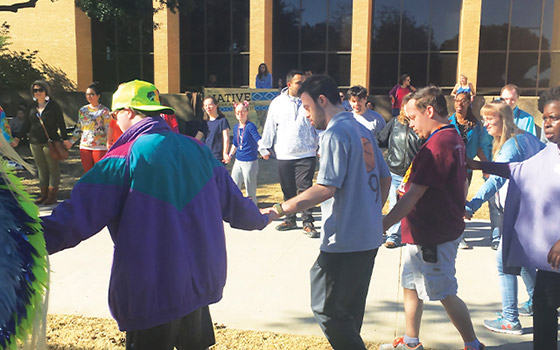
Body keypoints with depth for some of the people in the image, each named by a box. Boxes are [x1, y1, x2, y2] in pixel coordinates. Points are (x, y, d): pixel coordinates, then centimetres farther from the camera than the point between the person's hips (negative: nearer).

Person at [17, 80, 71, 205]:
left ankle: (52, 196, 3)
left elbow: (61, 123, -3)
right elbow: (27, 125, 18)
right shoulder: (32, 106, 12)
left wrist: (65, 139, -9)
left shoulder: (53, 105, -1)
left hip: (50, 142, -5)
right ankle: (44, 195, 15)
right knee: (41, 168, 9)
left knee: (53, 167, 0)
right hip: (35, 143, 5)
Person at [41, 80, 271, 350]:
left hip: (152, 290, -5)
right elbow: (231, 201, 12)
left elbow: (79, 216, -18)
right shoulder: (197, 149, 2)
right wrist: (259, 219, 30)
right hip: (201, 281, 6)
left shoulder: (124, 158, -15)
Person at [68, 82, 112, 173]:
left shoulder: (104, 111, -3)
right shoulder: (82, 110, 11)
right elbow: (78, 129, 18)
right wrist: (71, 142, 12)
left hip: (100, 147, -5)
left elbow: (109, 129, -7)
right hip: (84, 147, 5)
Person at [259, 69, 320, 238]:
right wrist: (264, 147, 12)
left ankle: (308, 223, 3)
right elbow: (269, 126, 12)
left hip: (306, 154, -2)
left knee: (305, 189, -6)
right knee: (288, 189, 10)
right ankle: (290, 219, 25)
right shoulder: (277, 103, 8)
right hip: (284, 156, 2)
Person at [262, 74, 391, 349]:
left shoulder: (335, 133, -15)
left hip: (345, 241, -9)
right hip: (369, 238, 10)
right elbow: (385, 177, 18)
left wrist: (281, 209, -20)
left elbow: (326, 188, -23)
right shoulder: (362, 131, 13)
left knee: (326, 308, 1)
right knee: (350, 310, 18)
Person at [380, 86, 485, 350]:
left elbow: (412, 196, -27)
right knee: (411, 286, 18)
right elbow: (462, 184, 22)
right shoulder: (453, 139, 10)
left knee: (445, 294, 4)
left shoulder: (437, 144, -23)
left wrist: (382, 226, -25)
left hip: (434, 236, -10)